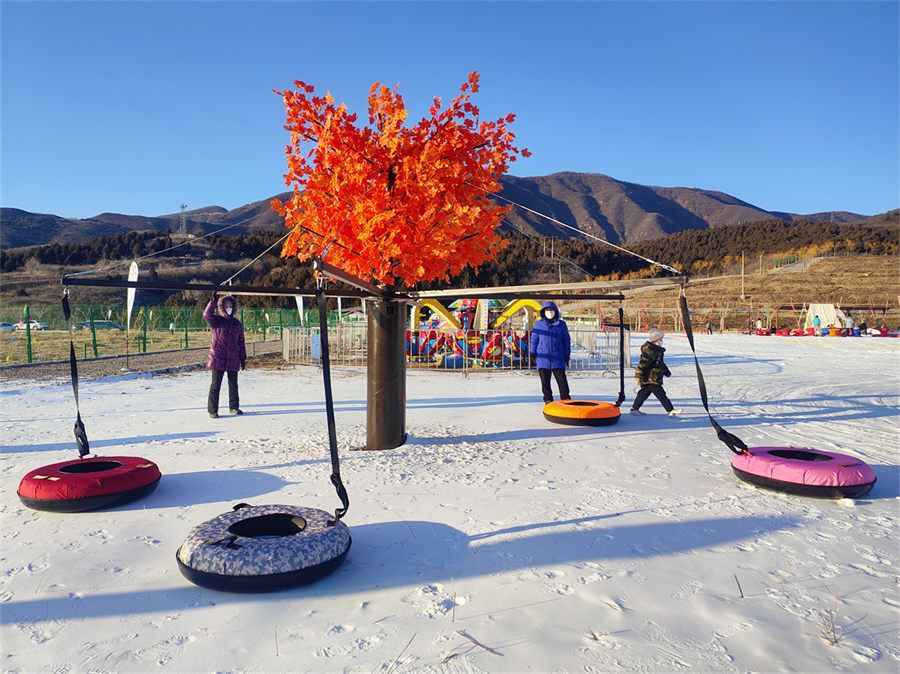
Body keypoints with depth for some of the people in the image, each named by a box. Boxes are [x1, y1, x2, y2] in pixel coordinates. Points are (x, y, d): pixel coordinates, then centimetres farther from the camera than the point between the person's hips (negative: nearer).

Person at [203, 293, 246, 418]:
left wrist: (243, 358, 14)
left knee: (233, 384, 11)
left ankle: (234, 407, 24)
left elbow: (241, 342, 16)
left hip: (233, 360, 4)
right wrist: (212, 301, -29)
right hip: (217, 359, -4)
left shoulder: (237, 324, 12)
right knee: (215, 385, 0)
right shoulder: (216, 320, 1)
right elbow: (207, 315, -23)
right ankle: (212, 410, 6)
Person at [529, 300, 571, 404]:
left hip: (557, 357, 0)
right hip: (543, 357, 1)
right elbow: (534, 340, 11)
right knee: (545, 381, 4)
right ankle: (548, 399, 15)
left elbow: (566, 340, 11)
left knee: (562, 379, -2)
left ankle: (565, 399, 7)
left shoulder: (561, 324, 7)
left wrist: (567, 354, 7)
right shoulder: (538, 324, 7)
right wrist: (532, 353, 8)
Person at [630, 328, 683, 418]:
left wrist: (667, 372, 36)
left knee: (644, 393, 14)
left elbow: (661, 363, 29)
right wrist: (638, 375, -24)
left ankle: (634, 409, 20)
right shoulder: (649, 351, -20)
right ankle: (670, 410, -3)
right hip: (650, 379, -11)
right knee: (661, 394, -7)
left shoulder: (657, 350, 16)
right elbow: (642, 364, -24)